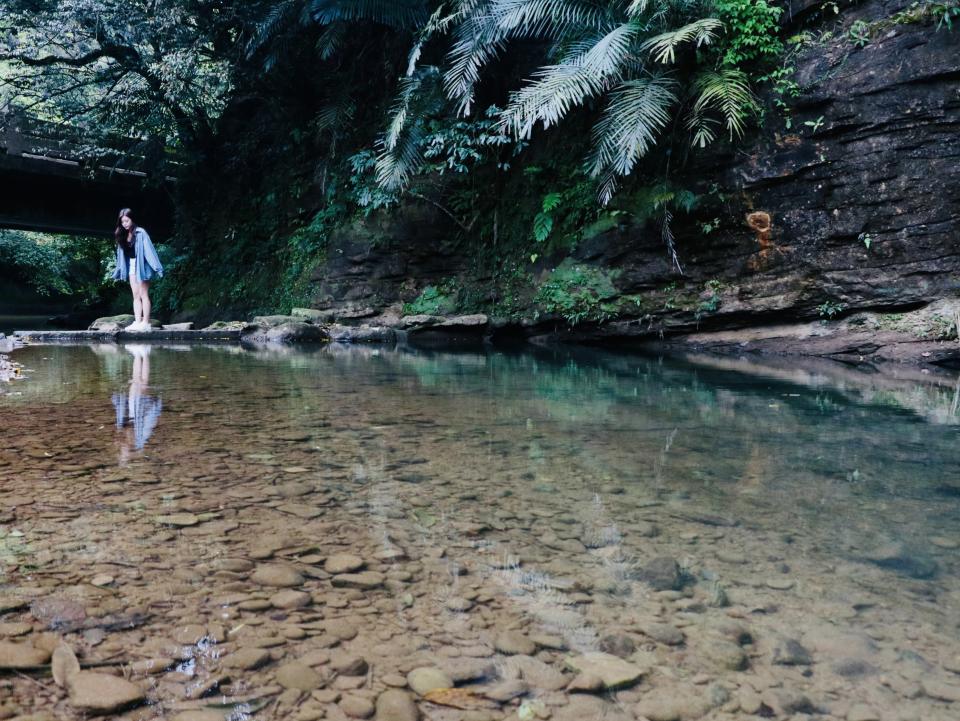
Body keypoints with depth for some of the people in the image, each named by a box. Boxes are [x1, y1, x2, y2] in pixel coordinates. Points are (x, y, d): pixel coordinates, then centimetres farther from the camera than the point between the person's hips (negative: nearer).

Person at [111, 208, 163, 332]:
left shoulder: (140, 233, -13)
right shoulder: (122, 236, 7)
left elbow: (149, 250, -18)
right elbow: (121, 254, 12)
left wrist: (157, 267, -24)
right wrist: (118, 271, 13)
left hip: (141, 266, -7)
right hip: (131, 266, 7)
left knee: (144, 295, -5)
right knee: (136, 296, 5)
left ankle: (146, 323, -4)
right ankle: (137, 322, 5)